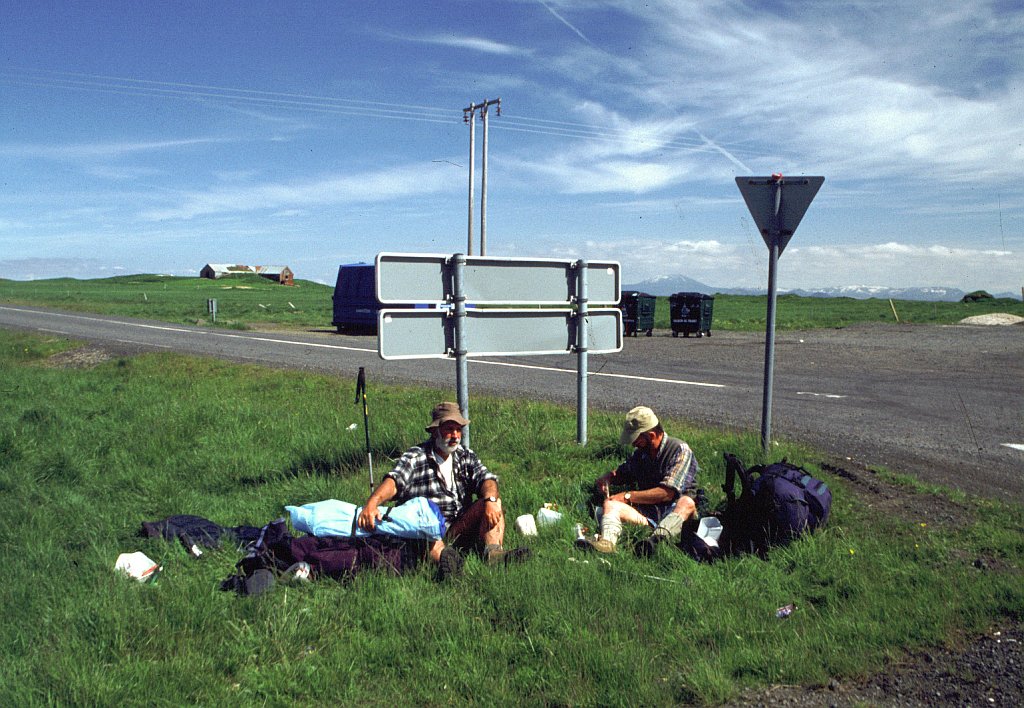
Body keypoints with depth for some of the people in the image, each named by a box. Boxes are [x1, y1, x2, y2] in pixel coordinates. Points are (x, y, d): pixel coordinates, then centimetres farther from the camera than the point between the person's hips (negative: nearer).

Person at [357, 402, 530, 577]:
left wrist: (490, 500, -26)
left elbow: (485, 478, -2)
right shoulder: (415, 457, -2)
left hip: (459, 528, 4)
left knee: (494, 498, -12)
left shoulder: (465, 456, 13)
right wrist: (372, 503, -40)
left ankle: (493, 552, -33)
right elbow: (394, 480, -20)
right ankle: (444, 555, -62)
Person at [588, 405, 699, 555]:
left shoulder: (680, 450, -6)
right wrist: (607, 478, 6)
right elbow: (621, 473, 31)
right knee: (610, 505, -17)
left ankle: (656, 541, -60)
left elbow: (667, 493, -15)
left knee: (687, 502, -36)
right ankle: (606, 541, -47)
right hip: (646, 512, 5)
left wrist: (628, 496, -10)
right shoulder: (640, 453, 15)